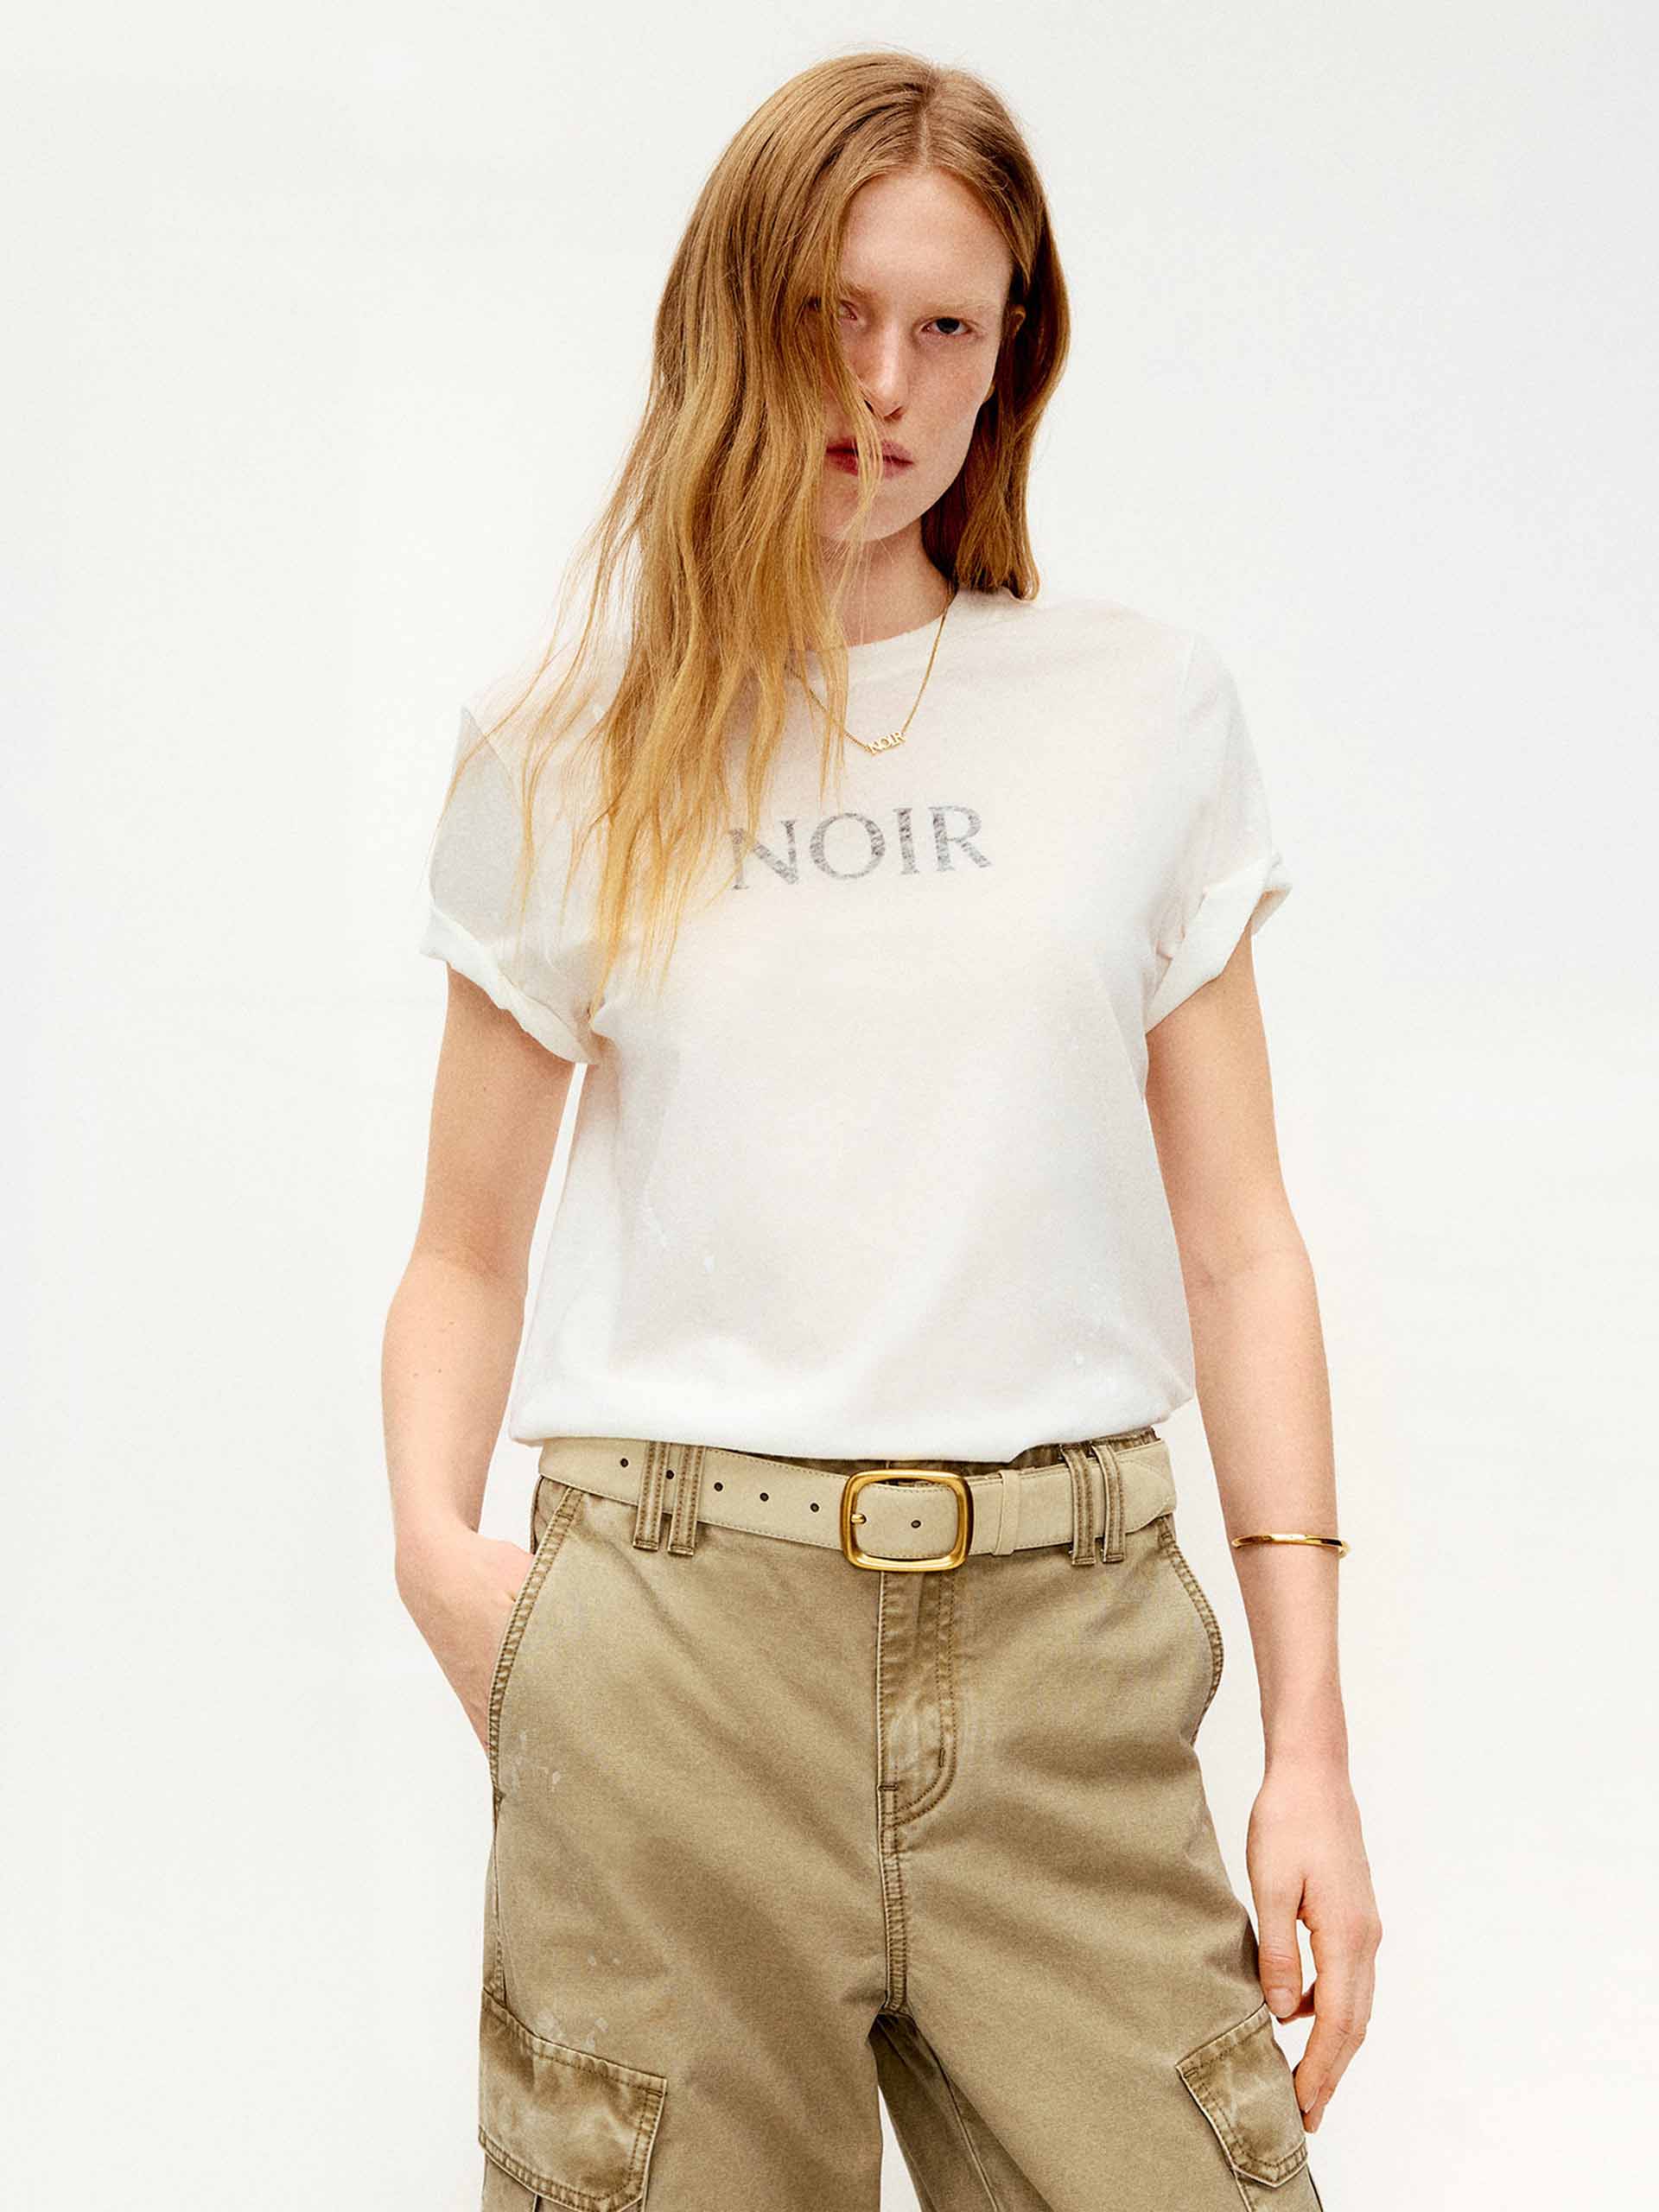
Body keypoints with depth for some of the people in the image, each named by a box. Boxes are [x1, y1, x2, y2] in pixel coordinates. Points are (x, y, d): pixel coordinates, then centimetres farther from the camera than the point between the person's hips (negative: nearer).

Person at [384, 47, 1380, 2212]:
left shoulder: (1148, 706, 8)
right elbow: (470, 1250, 12)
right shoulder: (565, 743, 8)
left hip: (1069, 1649, 1)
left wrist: (1310, 1745, 2)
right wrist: (434, 1539, -9)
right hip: (676, 1633, 0)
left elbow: (1237, 1247, 7)